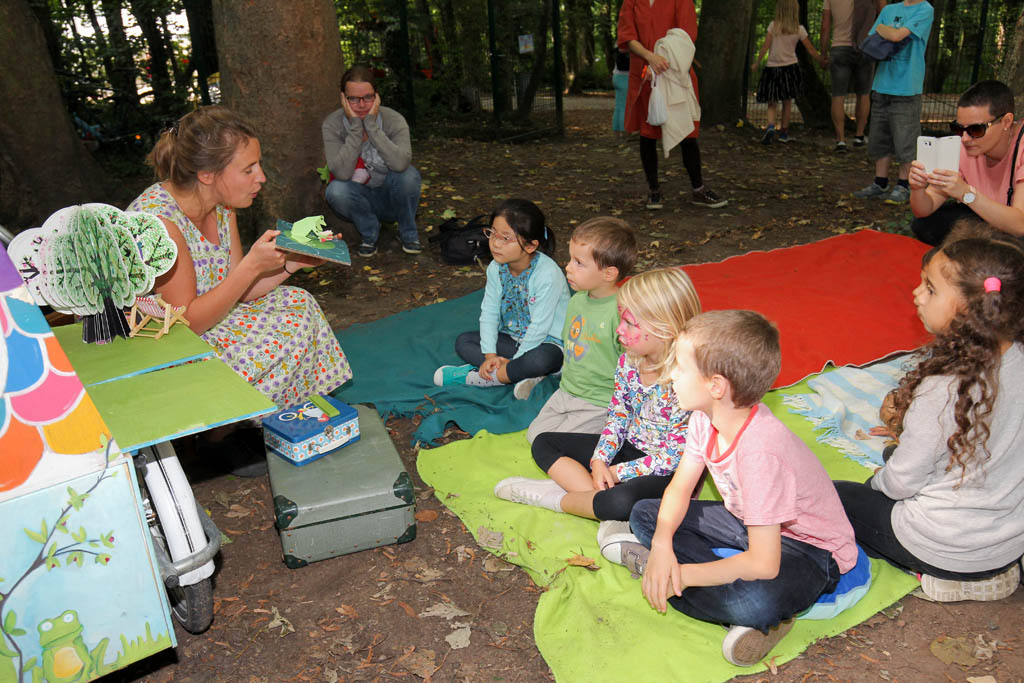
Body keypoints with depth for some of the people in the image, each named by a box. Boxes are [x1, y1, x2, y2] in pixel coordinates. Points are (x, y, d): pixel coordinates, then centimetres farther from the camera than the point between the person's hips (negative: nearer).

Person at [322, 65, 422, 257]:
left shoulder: (394, 120, -16)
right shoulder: (332, 124, -15)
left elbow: (400, 163, -37)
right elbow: (342, 173, -30)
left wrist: (371, 125, -34)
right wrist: (355, 127, -31)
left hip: (390, 196, 0)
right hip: (359, 200, 0)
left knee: (408, 174, -31)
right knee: (336, 190, -32)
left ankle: (408, 232, -4)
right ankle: (369, 234, -3)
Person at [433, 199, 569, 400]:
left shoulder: (547, 274, -27)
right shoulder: (496, 268, -6)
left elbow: (539, 327, -25)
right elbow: (489, 313, -4)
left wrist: (514, 361, -19)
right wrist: (490, 354, -15)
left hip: (546, 342, -7)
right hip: (512, 338, 7)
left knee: (539, 360, -40)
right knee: (463, 341, -8)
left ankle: (471, 376, -24)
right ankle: (525, 374, -22)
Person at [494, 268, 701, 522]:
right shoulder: (628, 363, -7)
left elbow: (673, 458, -25)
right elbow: (618, 416, 5)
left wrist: (616, 472, -18)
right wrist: (599, 462, -11)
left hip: (670, 473, -8)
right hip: (631, 448, 8)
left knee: (621, 502, -40)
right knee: (544, 444, 6)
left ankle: (557, 498, -10)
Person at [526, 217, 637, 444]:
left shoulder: (621, 311, -24)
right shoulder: (577, 300, 2)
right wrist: (567, 379, 17)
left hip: (599, 403, -8)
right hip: (566, 391, 8)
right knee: (534, 435, 7)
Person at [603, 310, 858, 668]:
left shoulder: (761, 449, -36)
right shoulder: (705, 417, -11)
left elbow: (763, 565, -34)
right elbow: (679, 488, -1)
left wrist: (679, 574, -26)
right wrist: (662, 543, -20)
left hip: (809, 549, -8)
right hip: (746, 522, 8)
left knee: (754, 602, -39)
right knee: (644, 515, 0)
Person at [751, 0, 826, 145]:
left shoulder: (773, 26, -5)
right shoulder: (799, 29, 0)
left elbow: (765, 47, -6)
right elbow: (811, 50, 3)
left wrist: (756, 63, 5)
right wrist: (823, 62, 15)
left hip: (772, 68, -1)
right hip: (790, 67, 1)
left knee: (771, 103, 6)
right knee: (787, 101, 14)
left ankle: (771, 126, -20)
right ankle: (784, 132, 18)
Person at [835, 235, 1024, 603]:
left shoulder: (945, 388, -33)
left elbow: (902, 481, -20)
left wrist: (877, 482, 3)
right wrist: (905, 431, 12)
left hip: (955, 548, -7)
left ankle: (939, 574, 7)